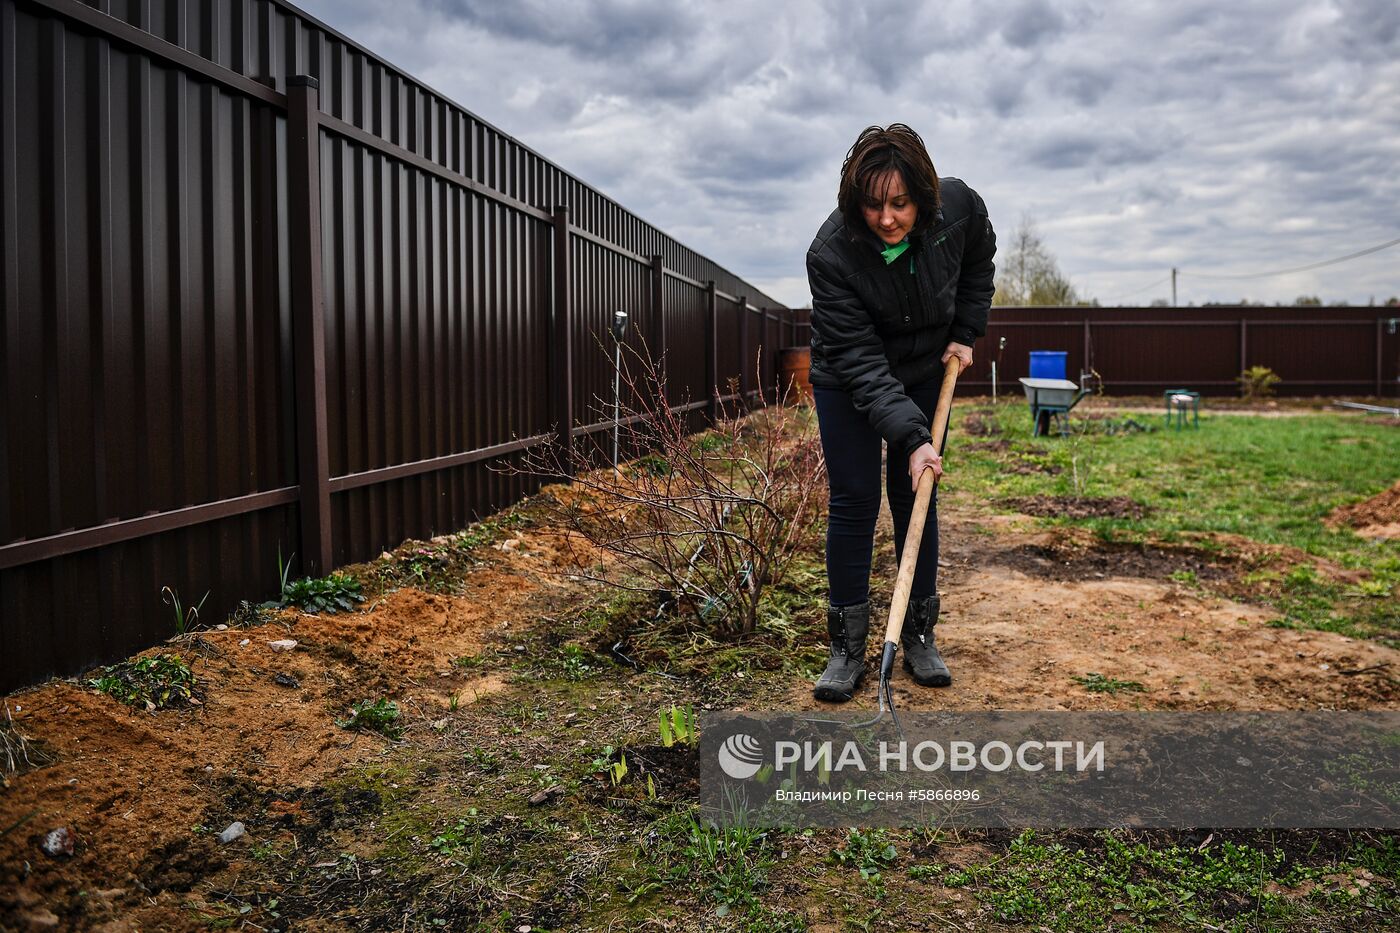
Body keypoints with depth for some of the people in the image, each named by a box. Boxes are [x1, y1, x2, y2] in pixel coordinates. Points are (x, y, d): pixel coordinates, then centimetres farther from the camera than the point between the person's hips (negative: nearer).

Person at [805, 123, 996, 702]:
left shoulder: (959, 206, -21)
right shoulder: (831, 253, -31)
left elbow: (978, 261, 5)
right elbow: (860, 362, -31)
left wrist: (965, 331, -2)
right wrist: (911, 437, -38)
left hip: (926, 372, 3)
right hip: (846, 383, -2)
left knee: (916, 499, 3)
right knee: (853, 501, -5)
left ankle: (919, 637, 14)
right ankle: (847, 648, 5)